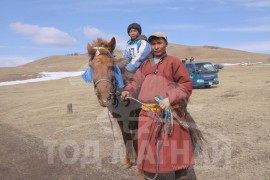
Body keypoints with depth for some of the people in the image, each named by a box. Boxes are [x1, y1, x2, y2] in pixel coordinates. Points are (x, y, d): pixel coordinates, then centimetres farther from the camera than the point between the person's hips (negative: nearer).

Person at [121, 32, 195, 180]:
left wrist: (171, 98, -20)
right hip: (147, 114, 5)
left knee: (175, 149, 4)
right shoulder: (145, 64, 14)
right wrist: (128, 90, 1)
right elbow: (137, 81, 21)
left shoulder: (174, 62, -1)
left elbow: (186, 85, -6)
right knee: (148, 148, 15)